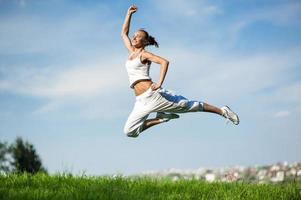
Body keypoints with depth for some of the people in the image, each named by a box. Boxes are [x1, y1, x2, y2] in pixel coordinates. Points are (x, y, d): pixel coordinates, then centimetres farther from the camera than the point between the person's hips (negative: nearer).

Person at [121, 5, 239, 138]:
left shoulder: (144, 54, -2)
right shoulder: (131, 52, 19)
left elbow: (164, 62, -16)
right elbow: (124, 33, 30)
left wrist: (159, 83, -24)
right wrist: (129, 14, 27)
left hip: (153, 94, -7)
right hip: (141, 102, 7)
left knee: (186, 105, -1)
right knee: (129, 132, -1)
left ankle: (222, 111, 14)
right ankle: (161, 118, 11)